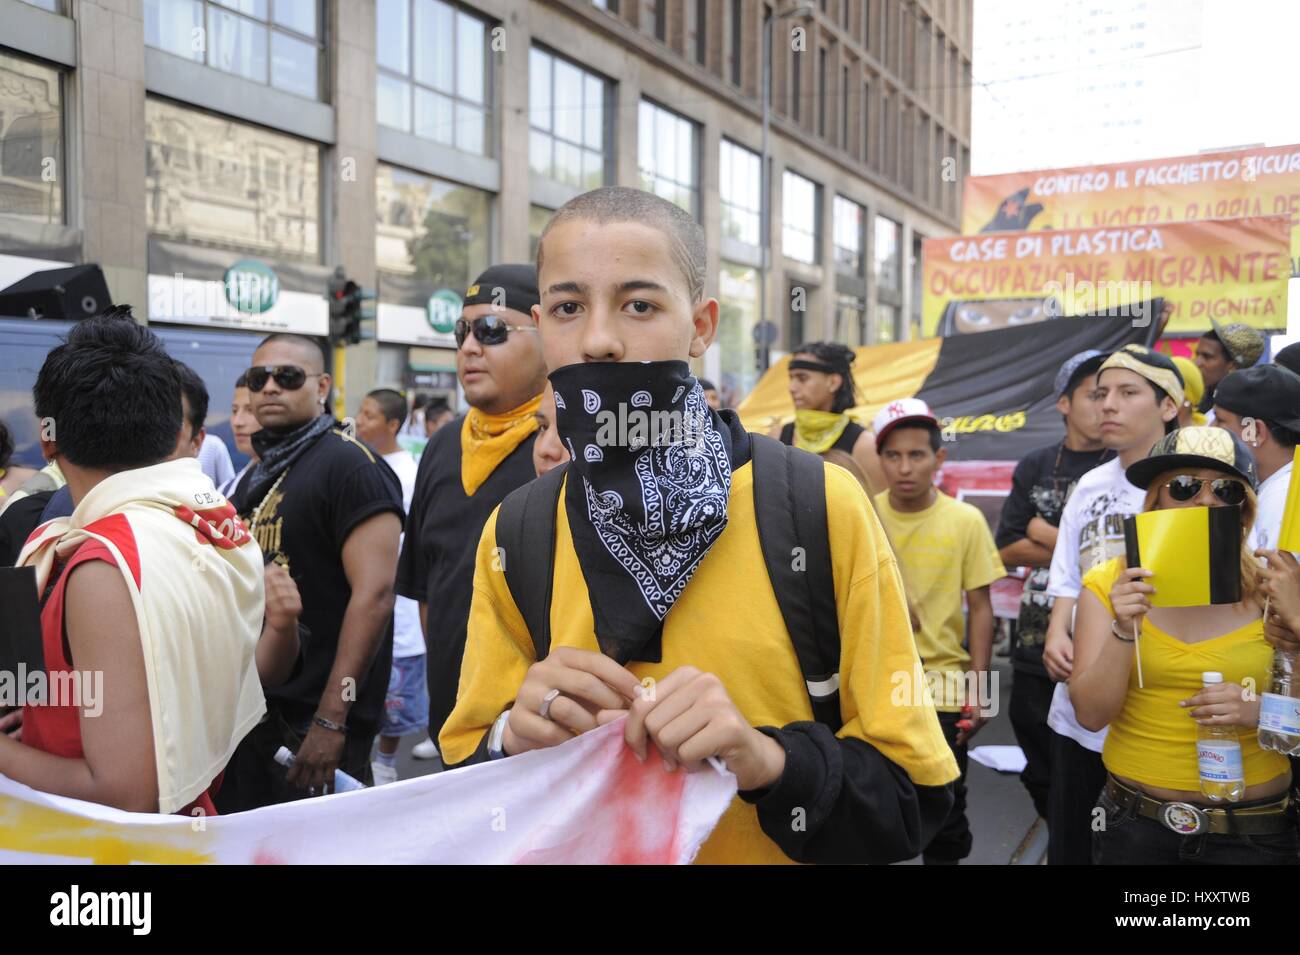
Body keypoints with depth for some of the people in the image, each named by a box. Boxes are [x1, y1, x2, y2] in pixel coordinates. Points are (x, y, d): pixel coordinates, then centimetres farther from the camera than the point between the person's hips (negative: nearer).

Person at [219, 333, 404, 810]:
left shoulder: (349, 464, -13)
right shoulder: (255, 477, 14)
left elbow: (373, 595, -22)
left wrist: (331, 720, -24)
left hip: (312, 723, -8)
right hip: (251, 712, 8)